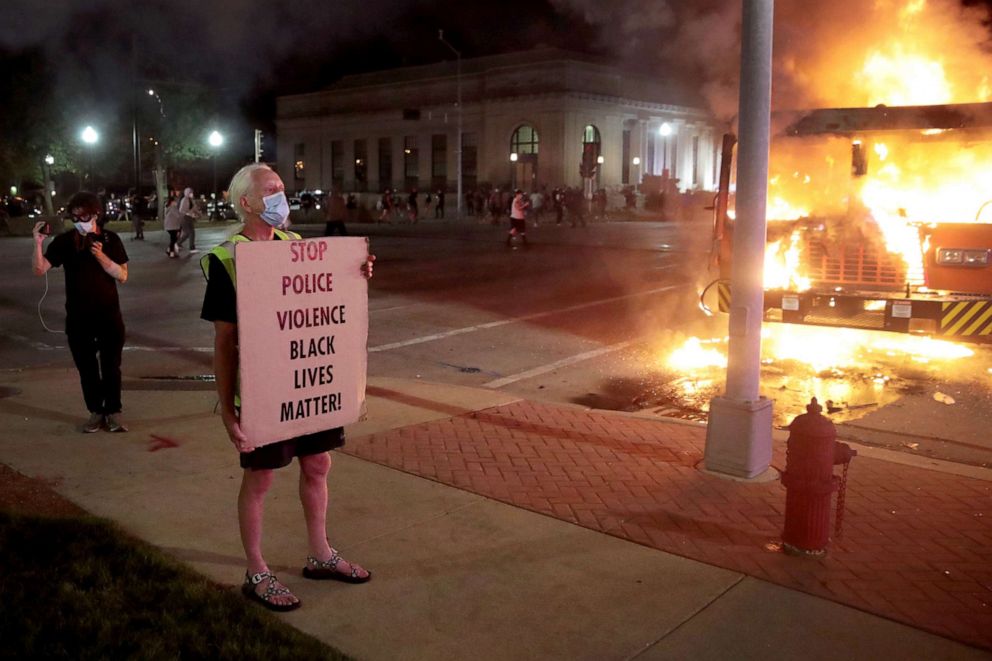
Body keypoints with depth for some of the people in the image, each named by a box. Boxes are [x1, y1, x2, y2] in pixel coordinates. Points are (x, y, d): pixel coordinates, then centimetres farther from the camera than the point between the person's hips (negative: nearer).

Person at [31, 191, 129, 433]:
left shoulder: (110, 239, -3)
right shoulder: (64, 241, -2)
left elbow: (122, 276, -8)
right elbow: (40, 269, -9)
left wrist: (100, 256, -21)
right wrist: (38, 244, -24)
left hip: (109, 315, -1)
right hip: (78, 317, 1)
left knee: (111, 366, 4)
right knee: (86, 367, 8)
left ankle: (113, 412, 15)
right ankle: (96, 412, 19)